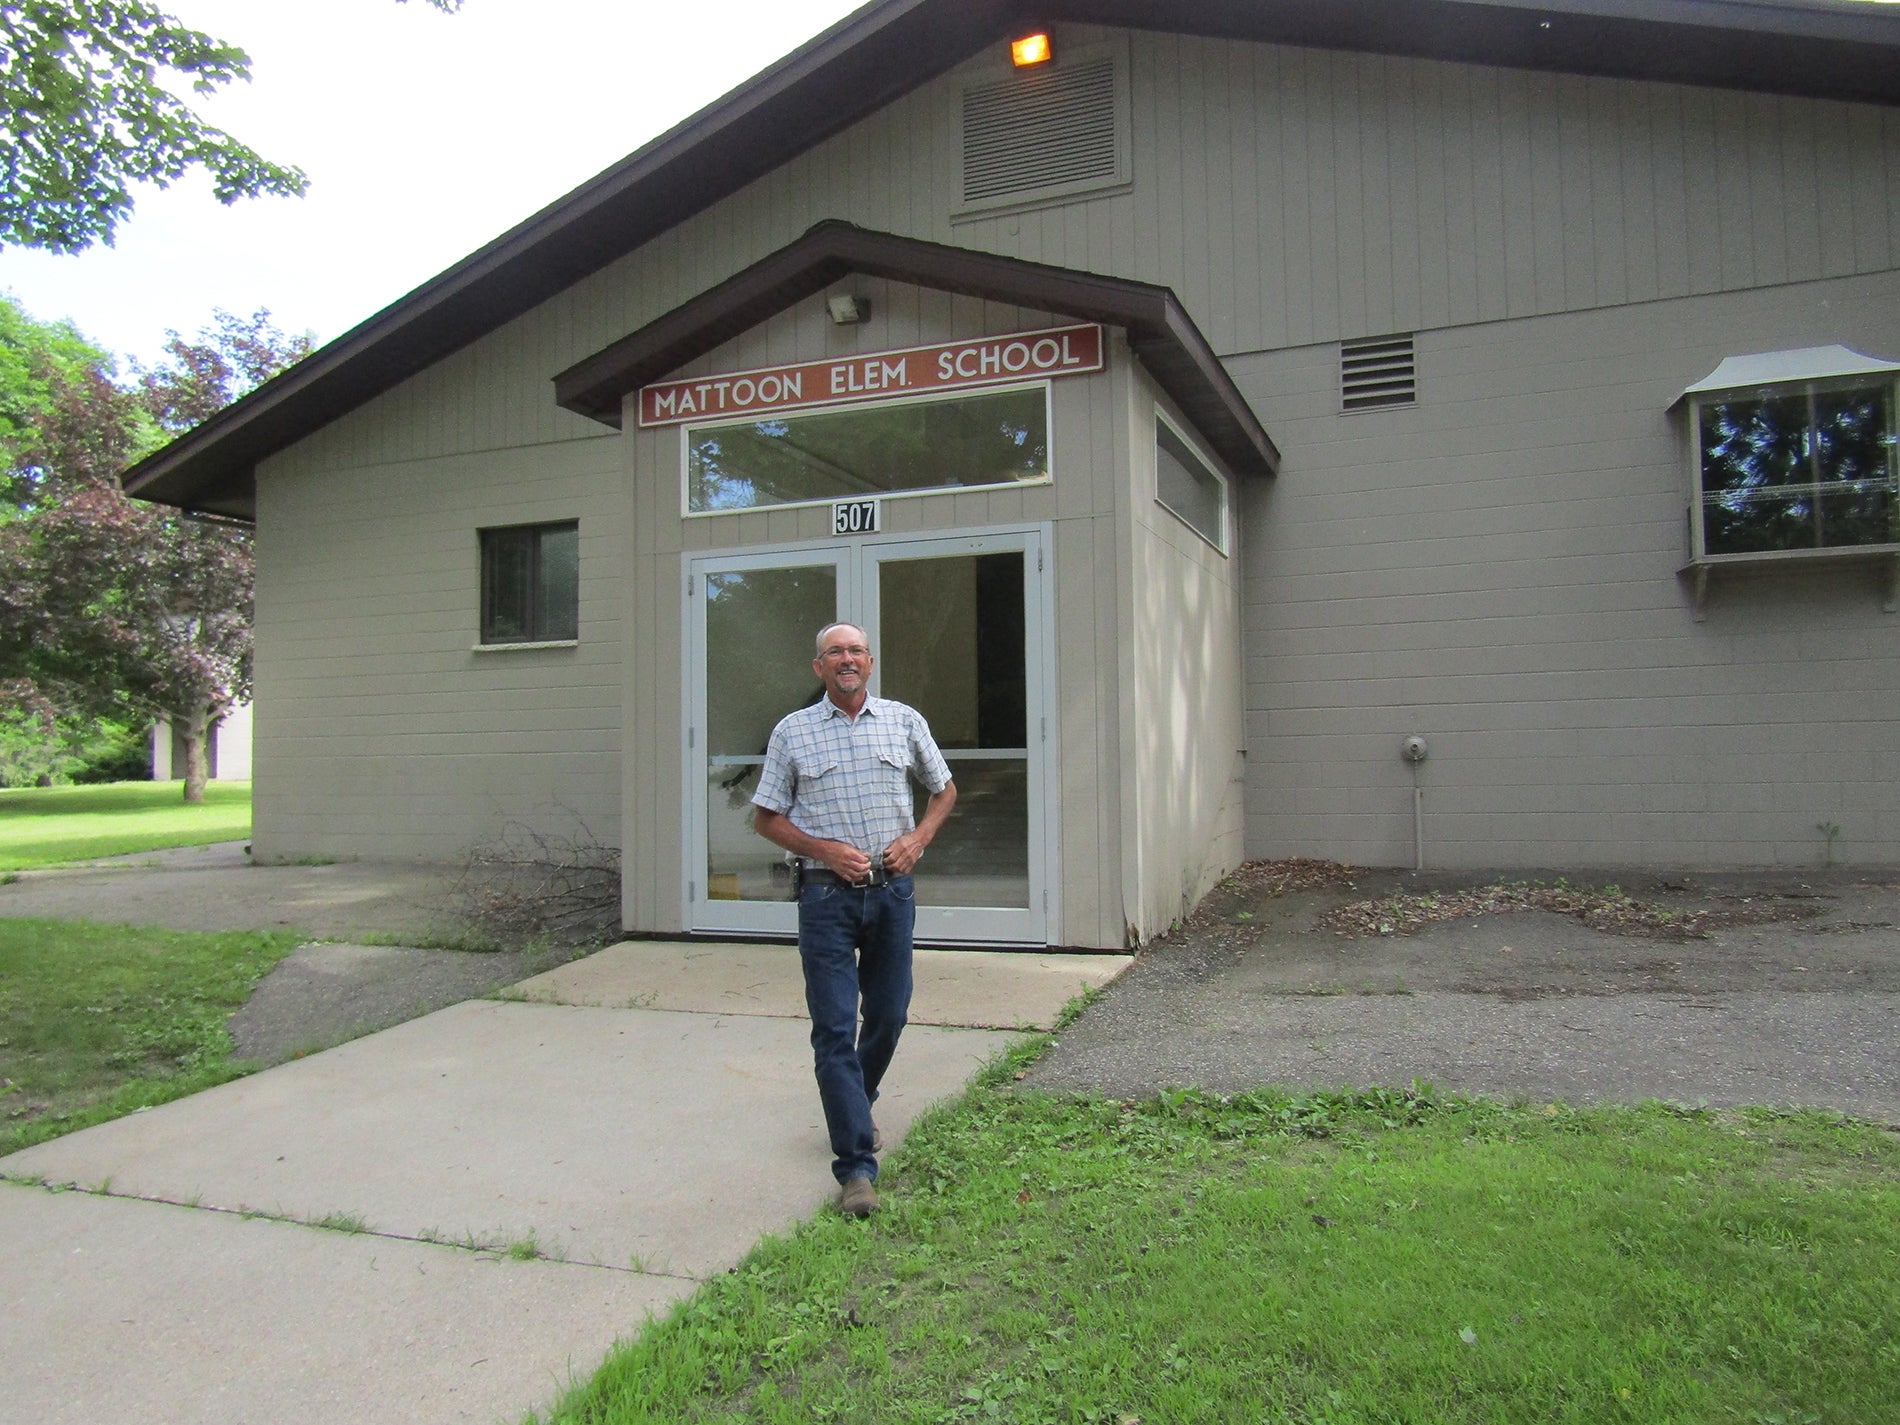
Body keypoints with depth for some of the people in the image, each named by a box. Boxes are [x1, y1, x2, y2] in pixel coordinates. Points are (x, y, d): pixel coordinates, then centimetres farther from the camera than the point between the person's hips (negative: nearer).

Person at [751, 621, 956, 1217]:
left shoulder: (905, 721, 7)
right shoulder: (792, 732, 2)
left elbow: (944, 789, 17)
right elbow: (766, 818, 4)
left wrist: (917, 838, -1)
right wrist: (825, 850, -11)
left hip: (892, 891, 3)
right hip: (827, 896, -2)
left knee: (889, 1015, 13)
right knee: (835, 1029, -5)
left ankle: (854, 1107, 41)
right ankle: (857, 1164, 0)